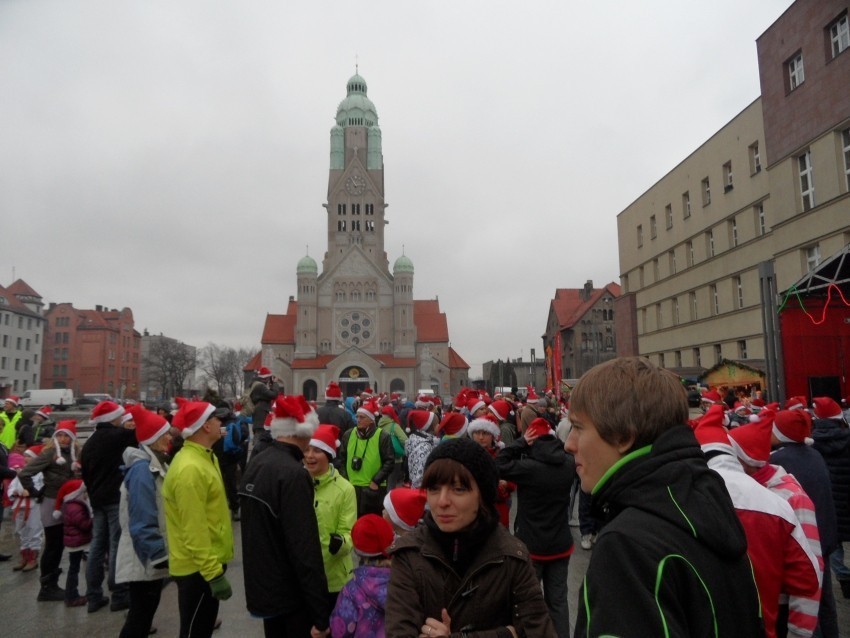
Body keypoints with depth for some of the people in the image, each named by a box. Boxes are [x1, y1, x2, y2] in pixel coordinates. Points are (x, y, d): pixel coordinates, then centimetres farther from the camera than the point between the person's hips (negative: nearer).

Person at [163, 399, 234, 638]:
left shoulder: (203, 457, 8)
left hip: (209, 562, 10)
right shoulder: (190, 468, -25)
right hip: (198, 568, -10)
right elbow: (194, 530, -26)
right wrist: (214, 573, -24)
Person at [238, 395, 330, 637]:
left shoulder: (256, 464, 2)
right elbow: (305, 548, -27)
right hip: (290, 593, -8)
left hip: (262, 585, 8)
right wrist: (320, 614, -24)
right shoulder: (293, 473, -25)